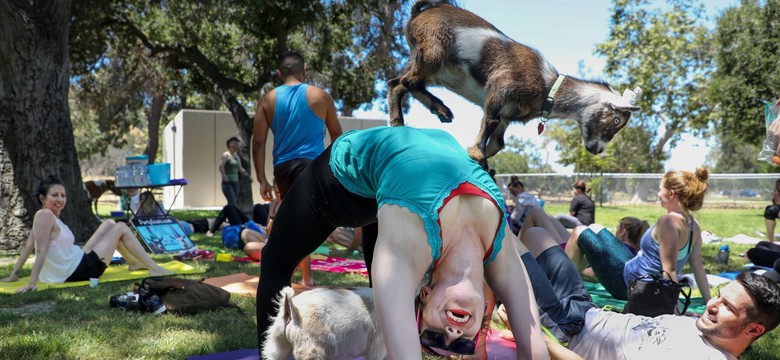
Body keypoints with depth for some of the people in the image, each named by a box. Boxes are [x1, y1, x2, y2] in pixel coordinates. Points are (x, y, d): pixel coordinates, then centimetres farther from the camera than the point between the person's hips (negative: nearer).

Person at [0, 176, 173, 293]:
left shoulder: (51, 216, 7)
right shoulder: (45, 215, -20)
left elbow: (28, 246, 8)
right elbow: (41, 251, -25)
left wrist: (14, 274, 10)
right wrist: (32, 284, -27)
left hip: (79, 263, 10)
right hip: (80, 271, -10)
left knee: (109, 224, 22)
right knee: (121, 228, 1)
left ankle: (134, 263, 31)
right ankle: (154, 269, 8)